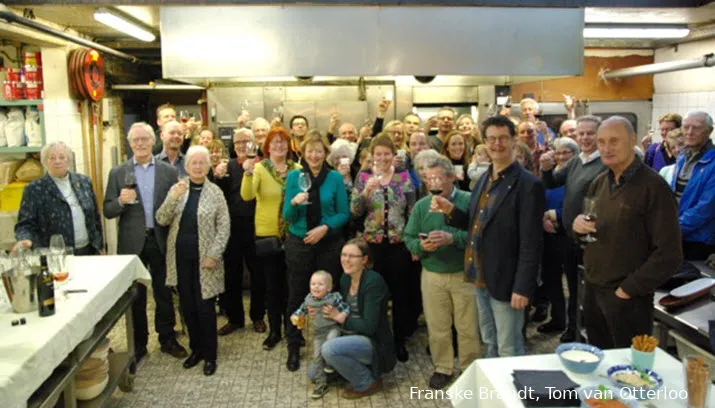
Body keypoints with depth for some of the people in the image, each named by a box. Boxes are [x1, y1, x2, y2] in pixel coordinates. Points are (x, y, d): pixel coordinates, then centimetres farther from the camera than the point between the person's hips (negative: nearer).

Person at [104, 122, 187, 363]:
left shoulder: (169, 171, 3)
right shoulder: (118, 173, 2)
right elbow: (107, 211, -1)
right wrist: (120, 201, -20)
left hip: (160, 241, 0)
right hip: (133, 243, 0)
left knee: (164, 293, 11)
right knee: (135, 296, 11)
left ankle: (167, 339, 26)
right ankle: (139, 343, 25)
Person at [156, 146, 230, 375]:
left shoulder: (215, 192, -3)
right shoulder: (176, 189, 4)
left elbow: (224, 227, -4)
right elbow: (162, 220, -2)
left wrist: (214, 255, -12)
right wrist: (173, 198, -18)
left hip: (204, 259, -3)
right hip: (180, 257, 3)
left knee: (205, 307, 1)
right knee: (187, 306, 11)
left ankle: (210, 355, 17)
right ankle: (196, 348, 29)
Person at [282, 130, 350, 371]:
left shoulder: (335, 178, -2)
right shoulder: (294, 176, -1)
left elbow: (344, 214, 0)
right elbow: (287, 216, -2)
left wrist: (325, 227, -16)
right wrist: (294, 203, -22)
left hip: (329, 244, 0)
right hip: (299, 243, 0)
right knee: (297, 296, 7)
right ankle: (293, 348, 21)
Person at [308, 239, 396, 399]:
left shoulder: (373, 281, -23)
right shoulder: (345, 278, 2)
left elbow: (369, 326, -25)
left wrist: (339, 317, -18)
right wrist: (321, 312, -6)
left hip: (373, 343, -8)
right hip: (351, 338, 8)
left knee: (329, 348, -31)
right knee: (313, 373, 6)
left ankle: (368, 383, -8)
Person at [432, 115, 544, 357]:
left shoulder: (528, 184, -15)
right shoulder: (484, 179, 10)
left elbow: (531, 243, -18)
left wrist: (522, 287, -20)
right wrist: (451, 211, -3)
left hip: (505, 282, -8)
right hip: (481, 279, 8)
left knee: (509, 350, 5)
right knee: (490, 343, 22)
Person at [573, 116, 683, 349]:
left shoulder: (653, 186, -15)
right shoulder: (600, 182, 7)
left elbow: (669, 254, -17)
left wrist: (629, 290, -16)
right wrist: (578, 224, -6)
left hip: (626, 298, -6)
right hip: (592, 289, 6)